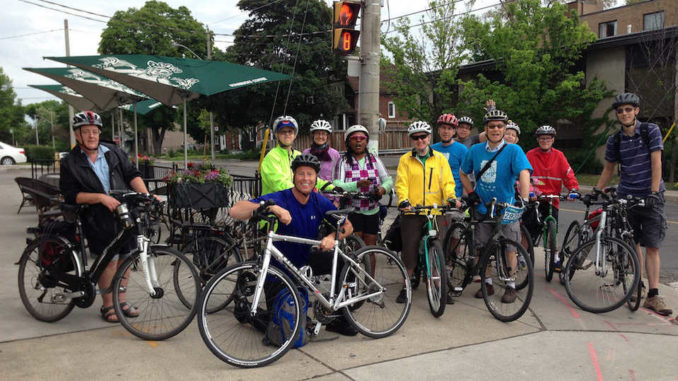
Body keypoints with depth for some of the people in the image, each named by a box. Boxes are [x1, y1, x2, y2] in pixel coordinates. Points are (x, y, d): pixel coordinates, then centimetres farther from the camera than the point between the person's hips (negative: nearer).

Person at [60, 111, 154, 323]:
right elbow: (71, 195, -6)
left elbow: (132, 174, 6)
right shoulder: (70, 163, 0)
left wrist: (146, 194, -10)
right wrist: (100, 197, -18)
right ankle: (107, 306, 11)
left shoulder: (114, 152, 10)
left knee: (124, 258, 9)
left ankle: (121, 301, 24)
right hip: (98, 220, -4)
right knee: (109, 261, -6)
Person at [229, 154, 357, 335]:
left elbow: (347, 226, 0)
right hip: (278, 268, -5)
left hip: (304, 261, 5)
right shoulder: (279, 199, -24)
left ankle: (339, 319, 6)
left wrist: (332, 237, -22)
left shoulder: (320, 202, -8)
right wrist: (272, 208, -49)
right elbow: (235, 211, -36)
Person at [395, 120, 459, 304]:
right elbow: (401, 183, -2)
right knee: (409, 250, 3)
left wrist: (451, 197, -14)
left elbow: (447, 181, 5)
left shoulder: (440, 158, 11)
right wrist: (403, 200, -20)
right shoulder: (405, 159, 7)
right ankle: (406, 287, 17)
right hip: (412, 212, -1)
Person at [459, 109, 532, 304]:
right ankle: (488, 283, 26)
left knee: (510, 248, 3)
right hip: (482, 208, 3)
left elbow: (524, 173, -26)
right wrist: (471, 193, 2)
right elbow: (463, 174, 15)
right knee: (483, 248, 9)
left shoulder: (513, 150, -11)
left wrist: (524, 200, -39)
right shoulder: (475, 150, 1)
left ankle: (511, 286, 18)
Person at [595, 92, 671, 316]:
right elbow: (608, 169, 15)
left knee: (652, 246, -7)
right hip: (626, 196, 3)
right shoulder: (615, 141, 5)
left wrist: (654, 193, -18)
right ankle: (638, 285, 24)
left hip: (650, 197, -3)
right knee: (632, 244, 8)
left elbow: (656, 163, -10)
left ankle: (653, 296, -8)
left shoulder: (651, 131, -4)